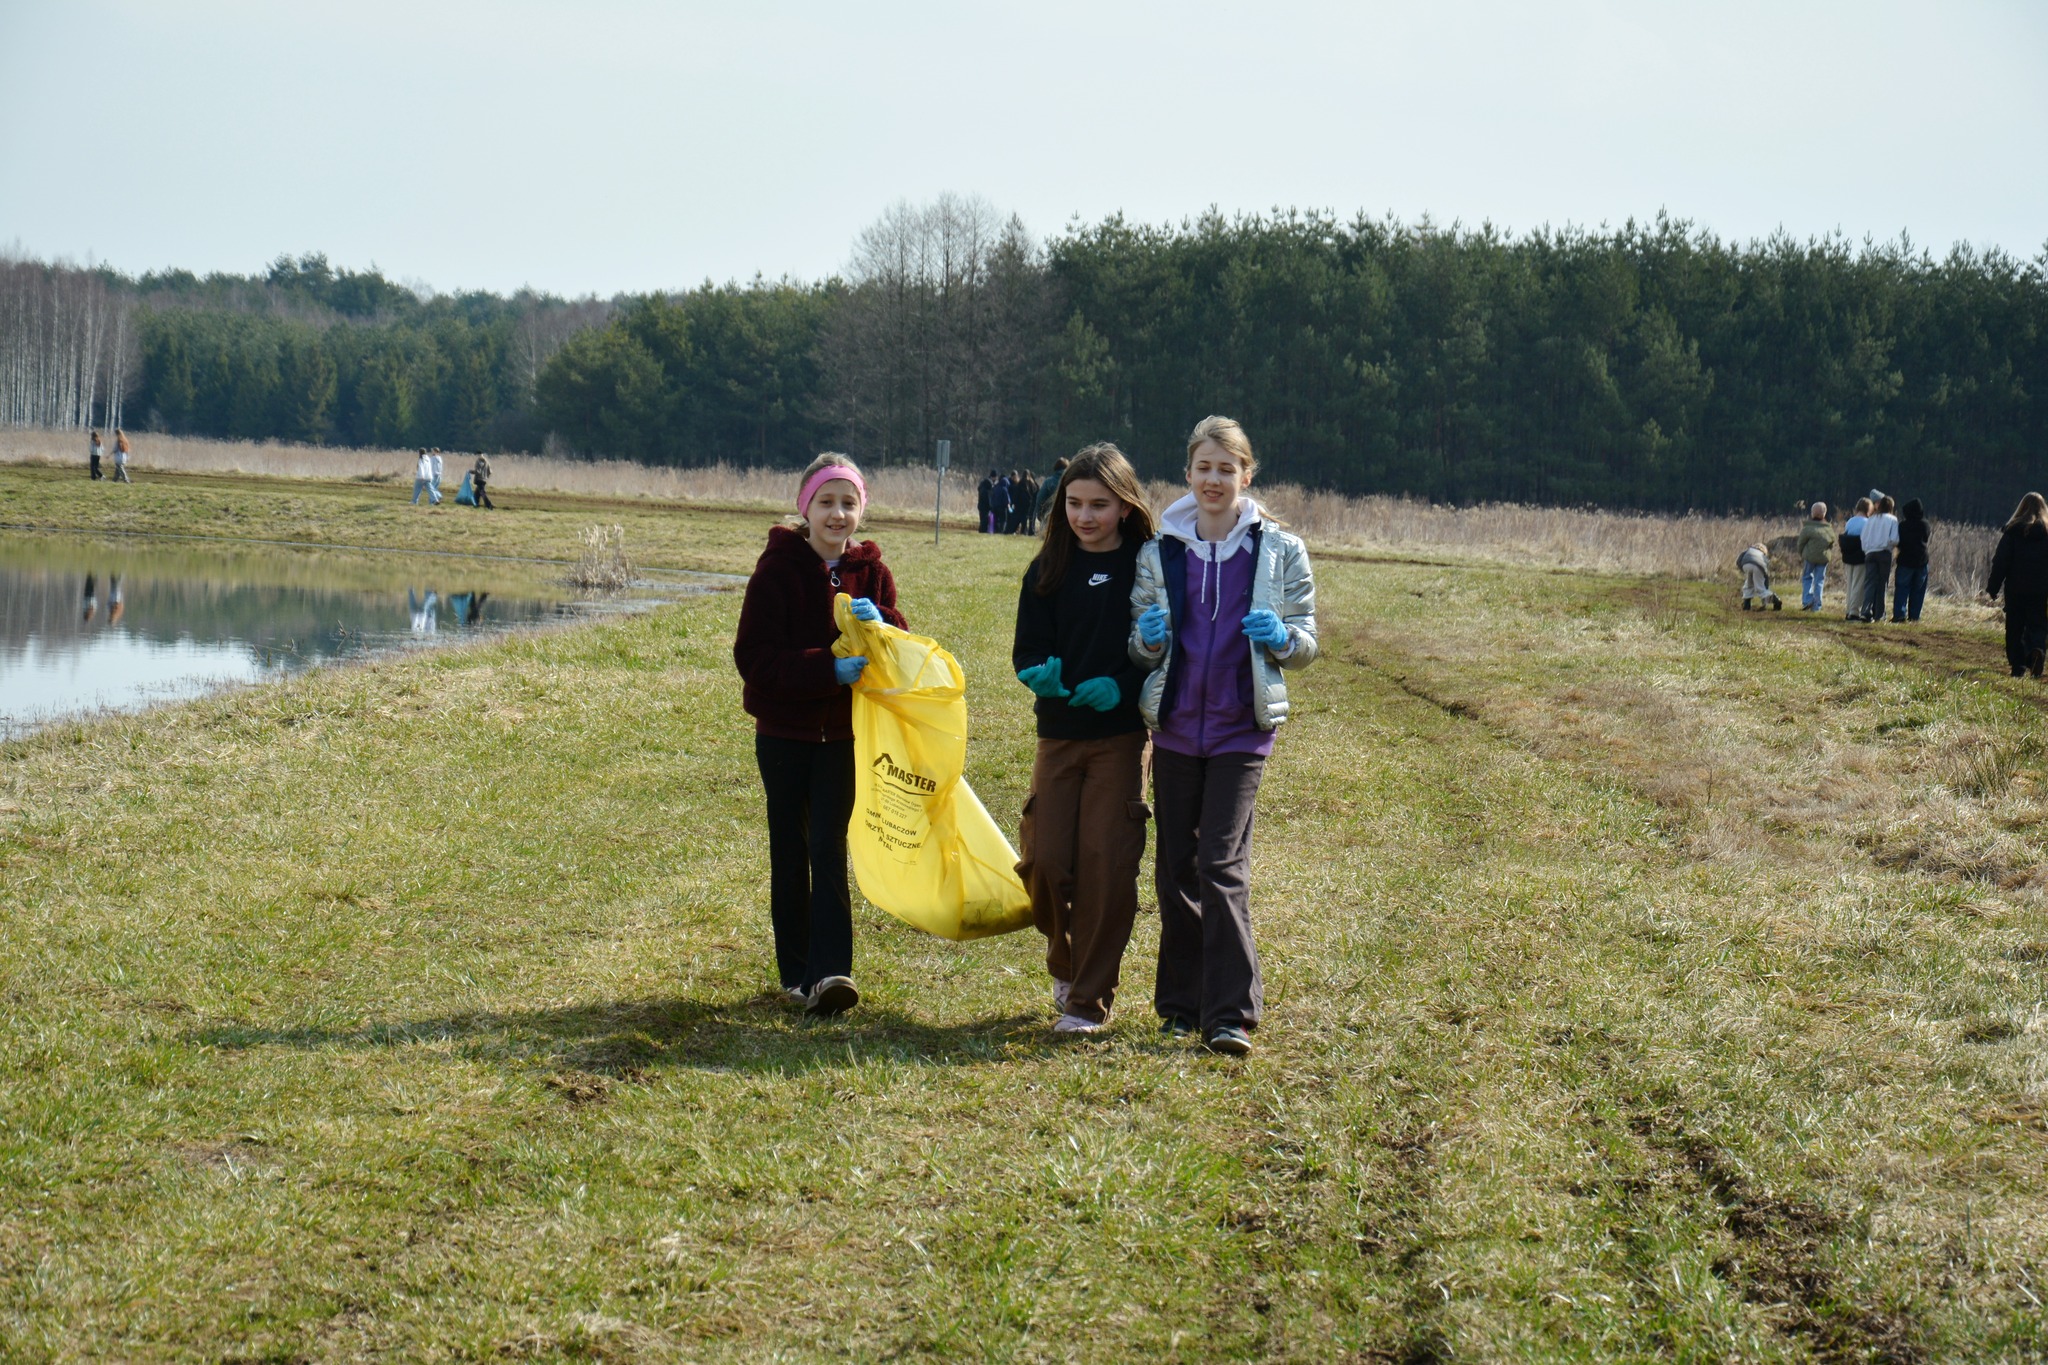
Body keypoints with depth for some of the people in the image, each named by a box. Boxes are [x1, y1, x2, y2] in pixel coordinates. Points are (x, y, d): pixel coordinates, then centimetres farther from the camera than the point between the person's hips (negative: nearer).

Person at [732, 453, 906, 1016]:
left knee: (828, 849, -9)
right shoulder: (778, 567, -8)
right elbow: (754, 655, -14)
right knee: (790, 853, 8)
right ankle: (796, 974, 17)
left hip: (844, 733, 1)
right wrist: (828, 669, -25)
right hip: (784, 731, -1)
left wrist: (878, 624, -21)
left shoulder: (870, 570, 3)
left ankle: (829, 970, -15)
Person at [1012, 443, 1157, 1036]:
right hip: (1058, 735, 2)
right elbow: (1027, 649, 2)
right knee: (1045, 860, -3)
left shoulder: (1147, 567, -2)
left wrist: (1120, 686, -19)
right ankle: (1065, 961, 27)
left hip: (1122, 735, -2)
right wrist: (1040, 673, -20)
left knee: (1106, 864, -6)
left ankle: (1090, 999, 4)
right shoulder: (1049, 570, 5)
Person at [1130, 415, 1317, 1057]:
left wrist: (1280, 638, -17)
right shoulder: (1158, 553, 5)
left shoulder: (1279, 551, 0)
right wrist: (1151, 638, -12)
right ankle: (1181, 1003, 18)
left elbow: (1307, 643, 5)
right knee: (1175, 864, 7)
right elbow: (1139, 647, 11)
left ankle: (1230, 1015, -11)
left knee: (1222, 864, -11)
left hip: (1242, 727, -3)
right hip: (1176, 726, 3)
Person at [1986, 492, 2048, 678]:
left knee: (2015, 629, 8)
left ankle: (2018, 665, 1)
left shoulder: (2013, 530, -2)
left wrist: (1992, 588, 2)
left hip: (2015, 589, -1)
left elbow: (2001, 561, -3)